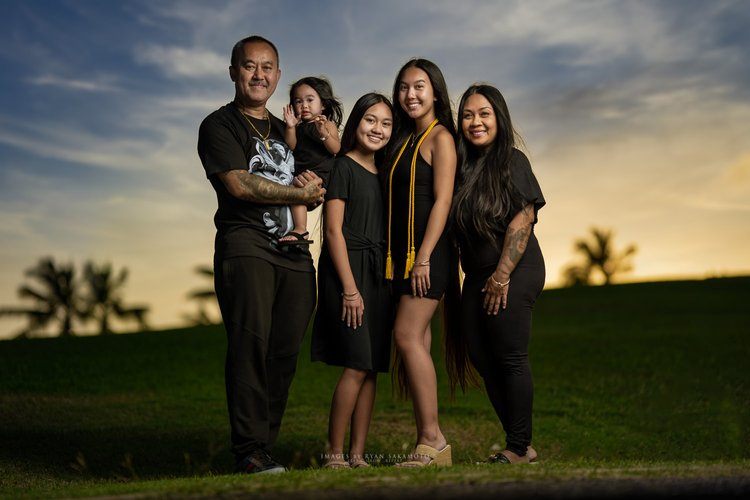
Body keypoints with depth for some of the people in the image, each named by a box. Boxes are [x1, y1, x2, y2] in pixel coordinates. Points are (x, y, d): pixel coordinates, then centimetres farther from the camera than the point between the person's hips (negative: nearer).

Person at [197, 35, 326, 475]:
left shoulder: (285, 132, 26)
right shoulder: (219, 125, 6)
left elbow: (312, 198, 24)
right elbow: (239, 184, -9)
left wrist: (313, 186, -1)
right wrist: (301, 192, -3)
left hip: (294, 251, 6)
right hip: (245, 245, -6)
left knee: (285, 351, 1)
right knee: (251, 343, -14)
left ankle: (265, 442, 7)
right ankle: (250, 450, -11)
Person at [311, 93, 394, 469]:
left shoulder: (382, 173, 17)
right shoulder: (343, 166, -4)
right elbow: (334, 230, -10)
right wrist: (349, 287, -15)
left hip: (378, 275, 7)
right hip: (346, 271, -7)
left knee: (371, 369, 4)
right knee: (357, 365, -12)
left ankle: (357, 456, 9)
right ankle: (334, 454, -3)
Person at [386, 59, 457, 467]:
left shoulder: (440, 137, -4)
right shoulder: (404, 140, 20)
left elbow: (442, 200, -12)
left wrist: (424, 257, -19)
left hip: (428, 250, -8)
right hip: (403, 251, 8)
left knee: (408, 336, -14)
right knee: (416, 341, 5)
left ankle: (433, 441, -10)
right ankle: (427, 442, 8)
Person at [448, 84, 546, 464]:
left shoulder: (512, 161, -7)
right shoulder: (463, 166, 12)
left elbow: (522, 219, -14)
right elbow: (456, 227, 18)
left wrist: (502, 276, -16)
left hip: (514, 273, -8)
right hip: (477, 276, 8)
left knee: (510, 358, -5)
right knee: (479, 356, 7)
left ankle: (520, 448, 7)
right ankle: (517, 444, 17)